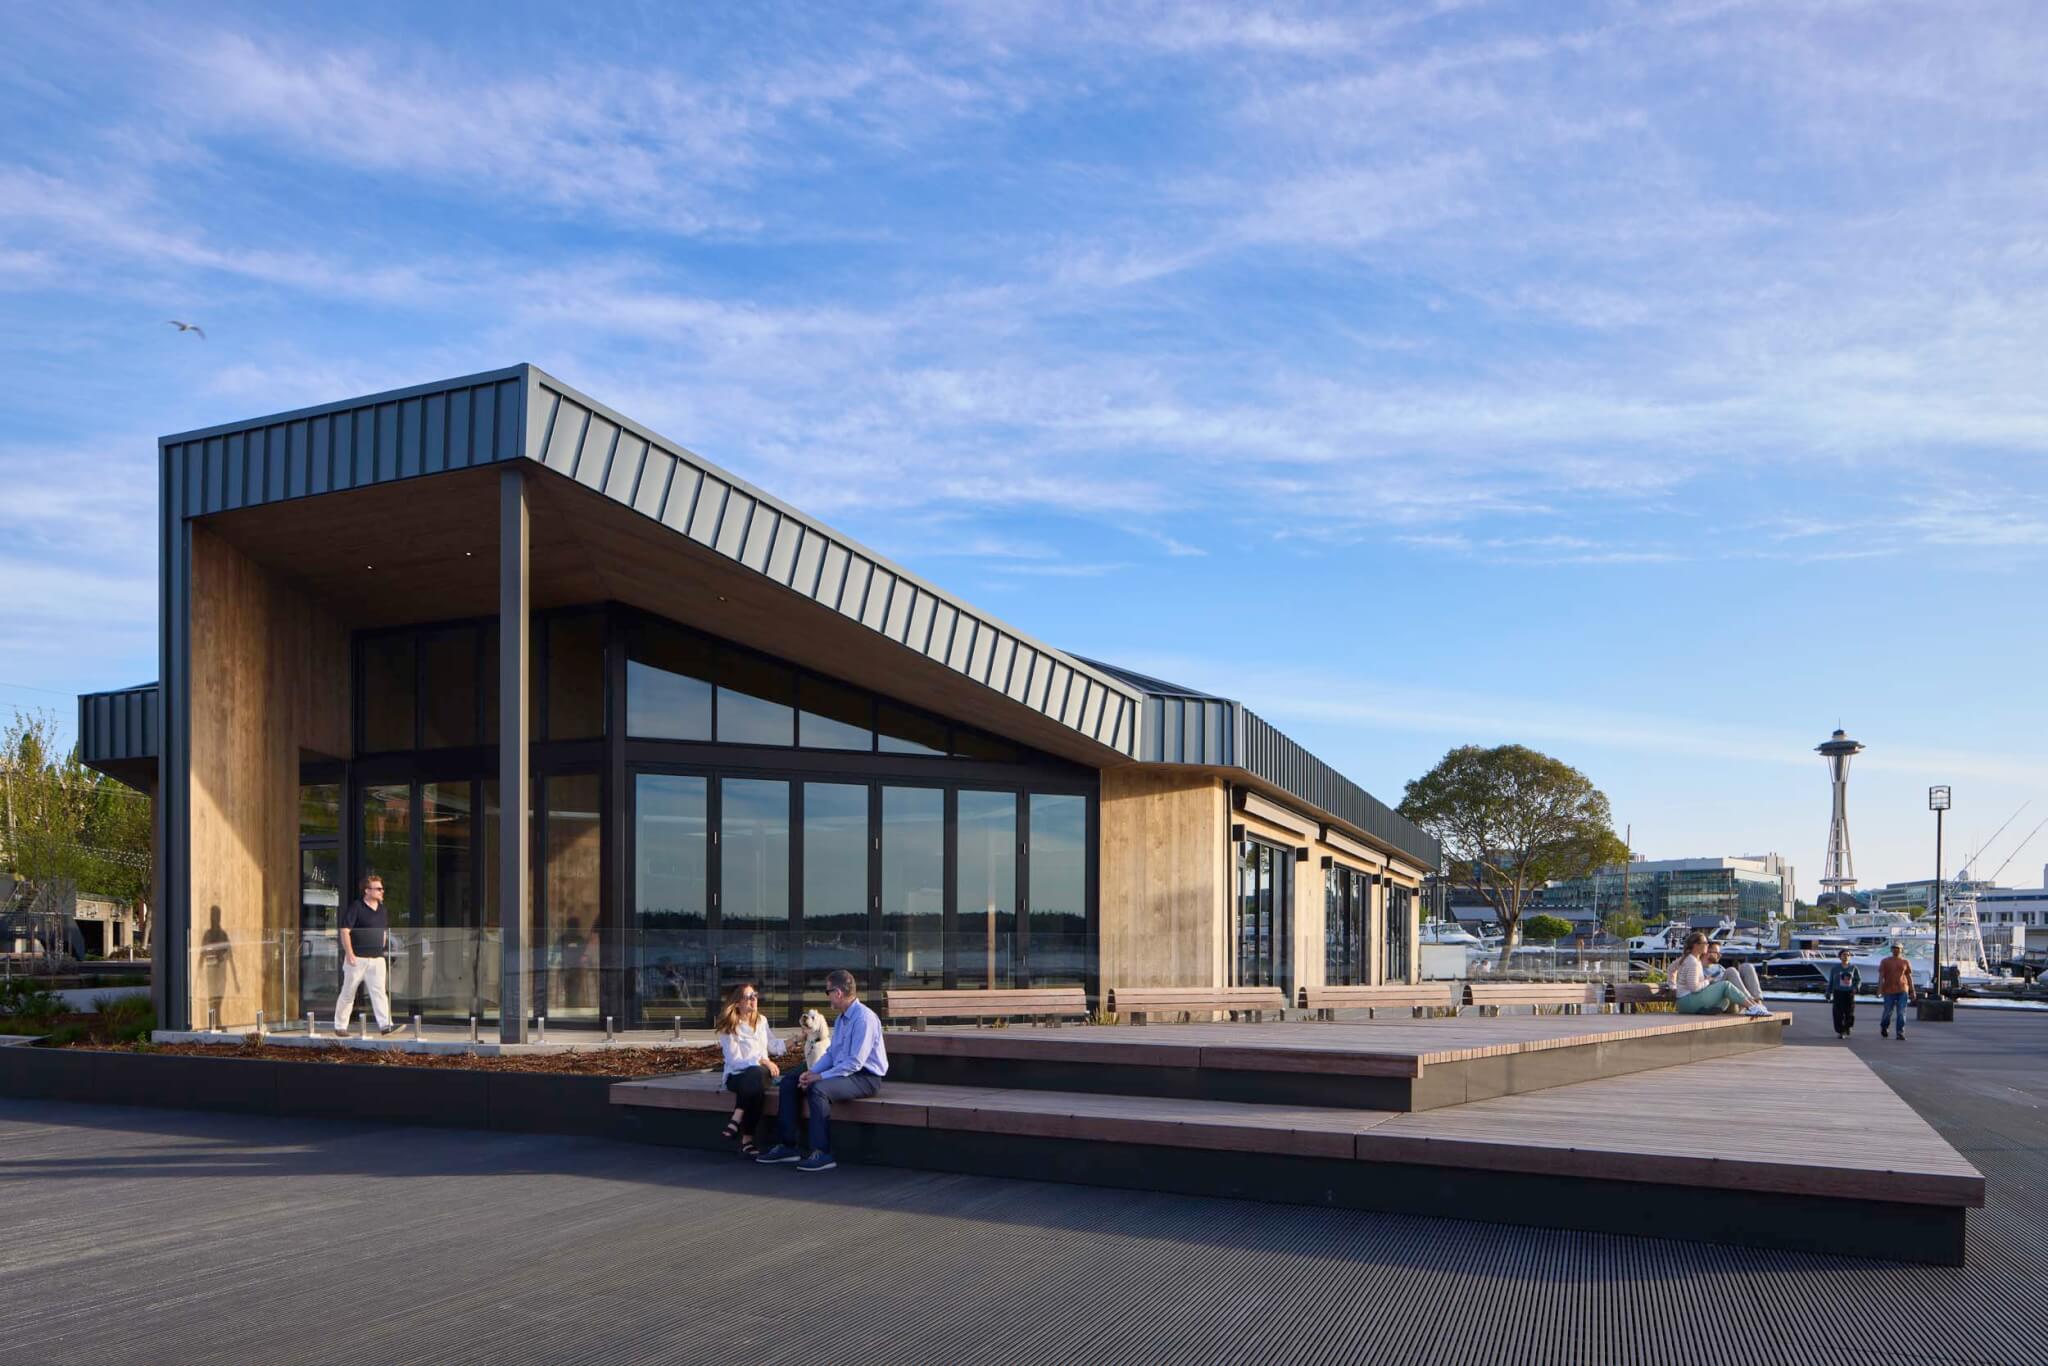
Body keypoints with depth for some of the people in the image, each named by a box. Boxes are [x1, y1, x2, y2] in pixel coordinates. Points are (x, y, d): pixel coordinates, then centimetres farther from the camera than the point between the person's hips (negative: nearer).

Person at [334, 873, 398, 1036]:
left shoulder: (381, 908, 12)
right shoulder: (356, 907, -8)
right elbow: (345, 931, -12)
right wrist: (349, 954, -17)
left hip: (377, 959, 5)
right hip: (357, 958, -5)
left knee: (379, 991, -6)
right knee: (348, 993, 6)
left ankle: (385, 1024, -15)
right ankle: (340, 1026, 18)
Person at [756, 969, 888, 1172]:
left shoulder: (864, 1018, -19)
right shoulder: (840, 1019, 13)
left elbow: (855, 1062, -24)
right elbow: (830, 1054, 18)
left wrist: (821, 1076, -21)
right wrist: (812, 1071, -1)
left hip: (865, 1077, -10)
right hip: (841, 1072, 10)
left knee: (818, 1089, -34)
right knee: (789, 1082, 3)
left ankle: (822, 1154, -29)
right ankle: (788, 1146, 3)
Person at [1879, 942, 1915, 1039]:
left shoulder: (1906, 962, 9)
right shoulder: (1885, 962, 5)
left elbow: (1909, 977, 10)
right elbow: (1881, 976, 2)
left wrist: (1912, 991, 6)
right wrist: (1879, 990, -8)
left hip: (1902, 991, 1)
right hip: (1889, 991, -1)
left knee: (1902, 1013, -4)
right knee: (1887, 1012, 6)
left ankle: (1900, 1033, -1)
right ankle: (1884, 1028, 30)